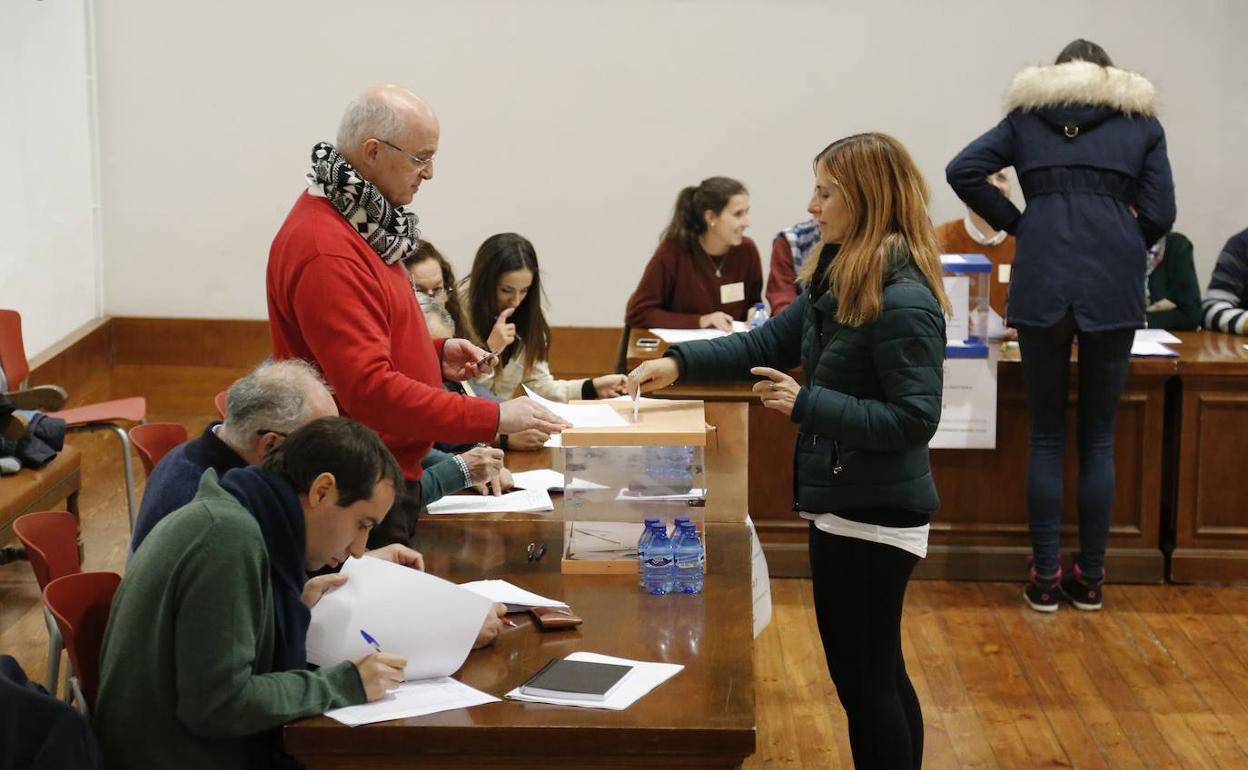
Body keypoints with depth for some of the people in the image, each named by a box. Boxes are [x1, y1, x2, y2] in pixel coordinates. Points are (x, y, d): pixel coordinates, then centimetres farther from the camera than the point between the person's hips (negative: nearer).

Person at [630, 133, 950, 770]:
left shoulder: (903, 301, -21)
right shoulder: (839, 279, 7)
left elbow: (914, 419, -23)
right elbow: (770, 342, 12)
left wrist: (806, 403, -23)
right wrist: (681, 362, 1)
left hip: (873, 515, -9)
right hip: (844, 502, 9)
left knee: (862, 679, 2)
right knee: (879, 673, 19)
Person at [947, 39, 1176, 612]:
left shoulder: (1028, 115, 16)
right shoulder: (1141, 120, 14)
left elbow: (963, 170, 4)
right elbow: (1158, 216, 7)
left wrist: (1014, 223, 11)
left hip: (1042, 283, 0)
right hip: (1113, 286, 0)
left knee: (1046, 436, 7)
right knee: (1098, 437, 8)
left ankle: (1045, 578, 8)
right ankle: (1090, 579, 13)